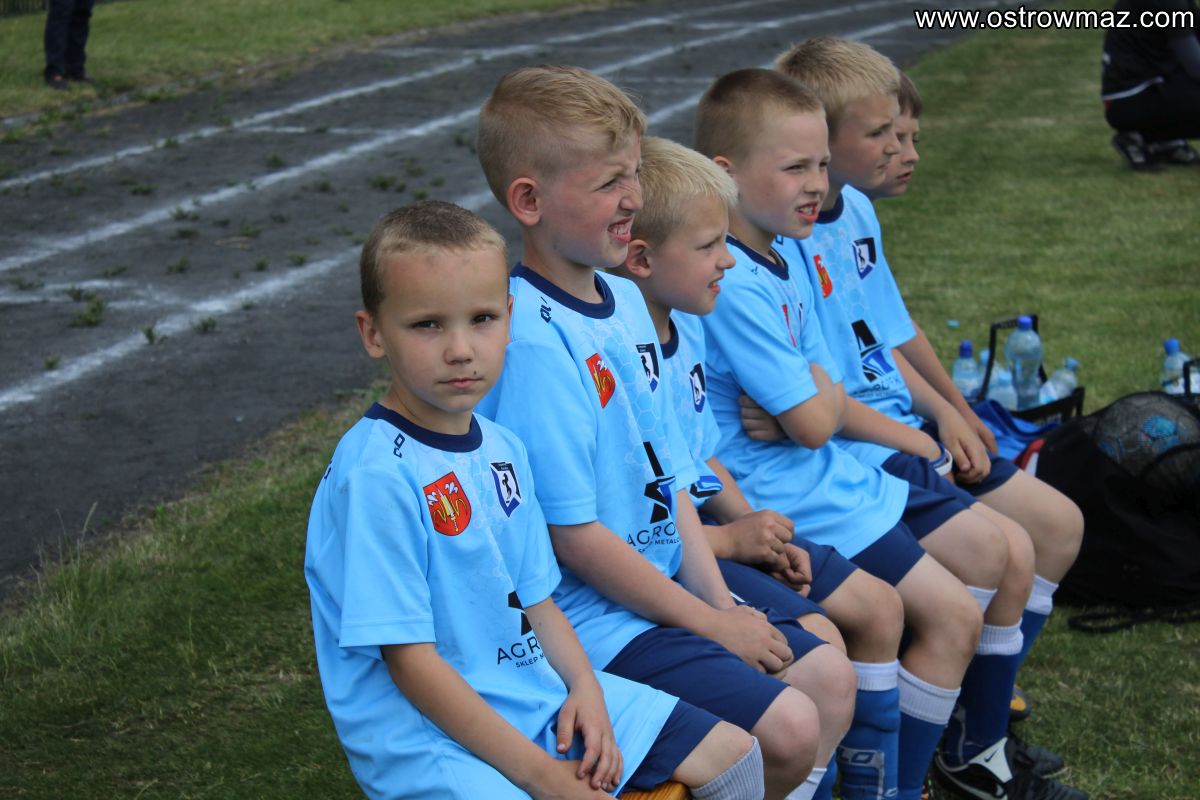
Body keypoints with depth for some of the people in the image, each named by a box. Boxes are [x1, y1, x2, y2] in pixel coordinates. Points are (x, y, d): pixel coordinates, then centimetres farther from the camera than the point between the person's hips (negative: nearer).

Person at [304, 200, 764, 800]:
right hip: (426, 732, -8)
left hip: (535, 691, 8)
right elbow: (410, 661, -20)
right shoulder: (376, 476, -20)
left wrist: (585, 687, -4)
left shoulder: (500, 448, 6)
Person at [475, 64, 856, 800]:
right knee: (787, 727, -18)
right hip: (589, 615, -10)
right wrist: (712, 626, -14)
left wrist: (723, 601, 2)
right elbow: (575, 536, -21)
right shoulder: (533, 340, -22)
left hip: (663, 580, 10)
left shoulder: (625, 300, 8)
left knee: (830, 675, 8)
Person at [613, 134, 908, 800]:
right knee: (821, 651, -20)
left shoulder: (685, 326, 6)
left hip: (711, 528, 10)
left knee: (878, 608, 9)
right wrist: (731, 540, -18)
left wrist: (757, 529, 1)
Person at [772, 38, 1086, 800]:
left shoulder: (856, 209, 10)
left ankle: (981, 718, 17)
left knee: (1060, 524, 9)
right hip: (836, 452, -10)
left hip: (903, 430, 10)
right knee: (1008, 551, -19)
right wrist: (912, 440, -13)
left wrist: (941, 414, 4)